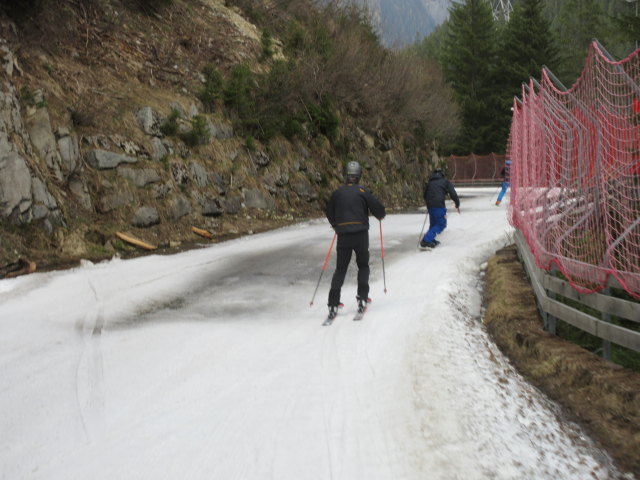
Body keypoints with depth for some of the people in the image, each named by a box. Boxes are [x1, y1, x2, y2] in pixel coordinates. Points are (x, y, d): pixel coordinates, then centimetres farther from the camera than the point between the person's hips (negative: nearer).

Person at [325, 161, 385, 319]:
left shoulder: (337, 192, 6)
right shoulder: (363, 191, -3)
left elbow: (329, 213, 18)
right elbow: (377, 208, -2)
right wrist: (380, 216, 22)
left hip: (343, 235, 2)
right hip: (361, 234, -2)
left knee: (340, 269, 6)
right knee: (363, 266, 16)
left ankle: (333, 304, -3)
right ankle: (362, 298, 7)